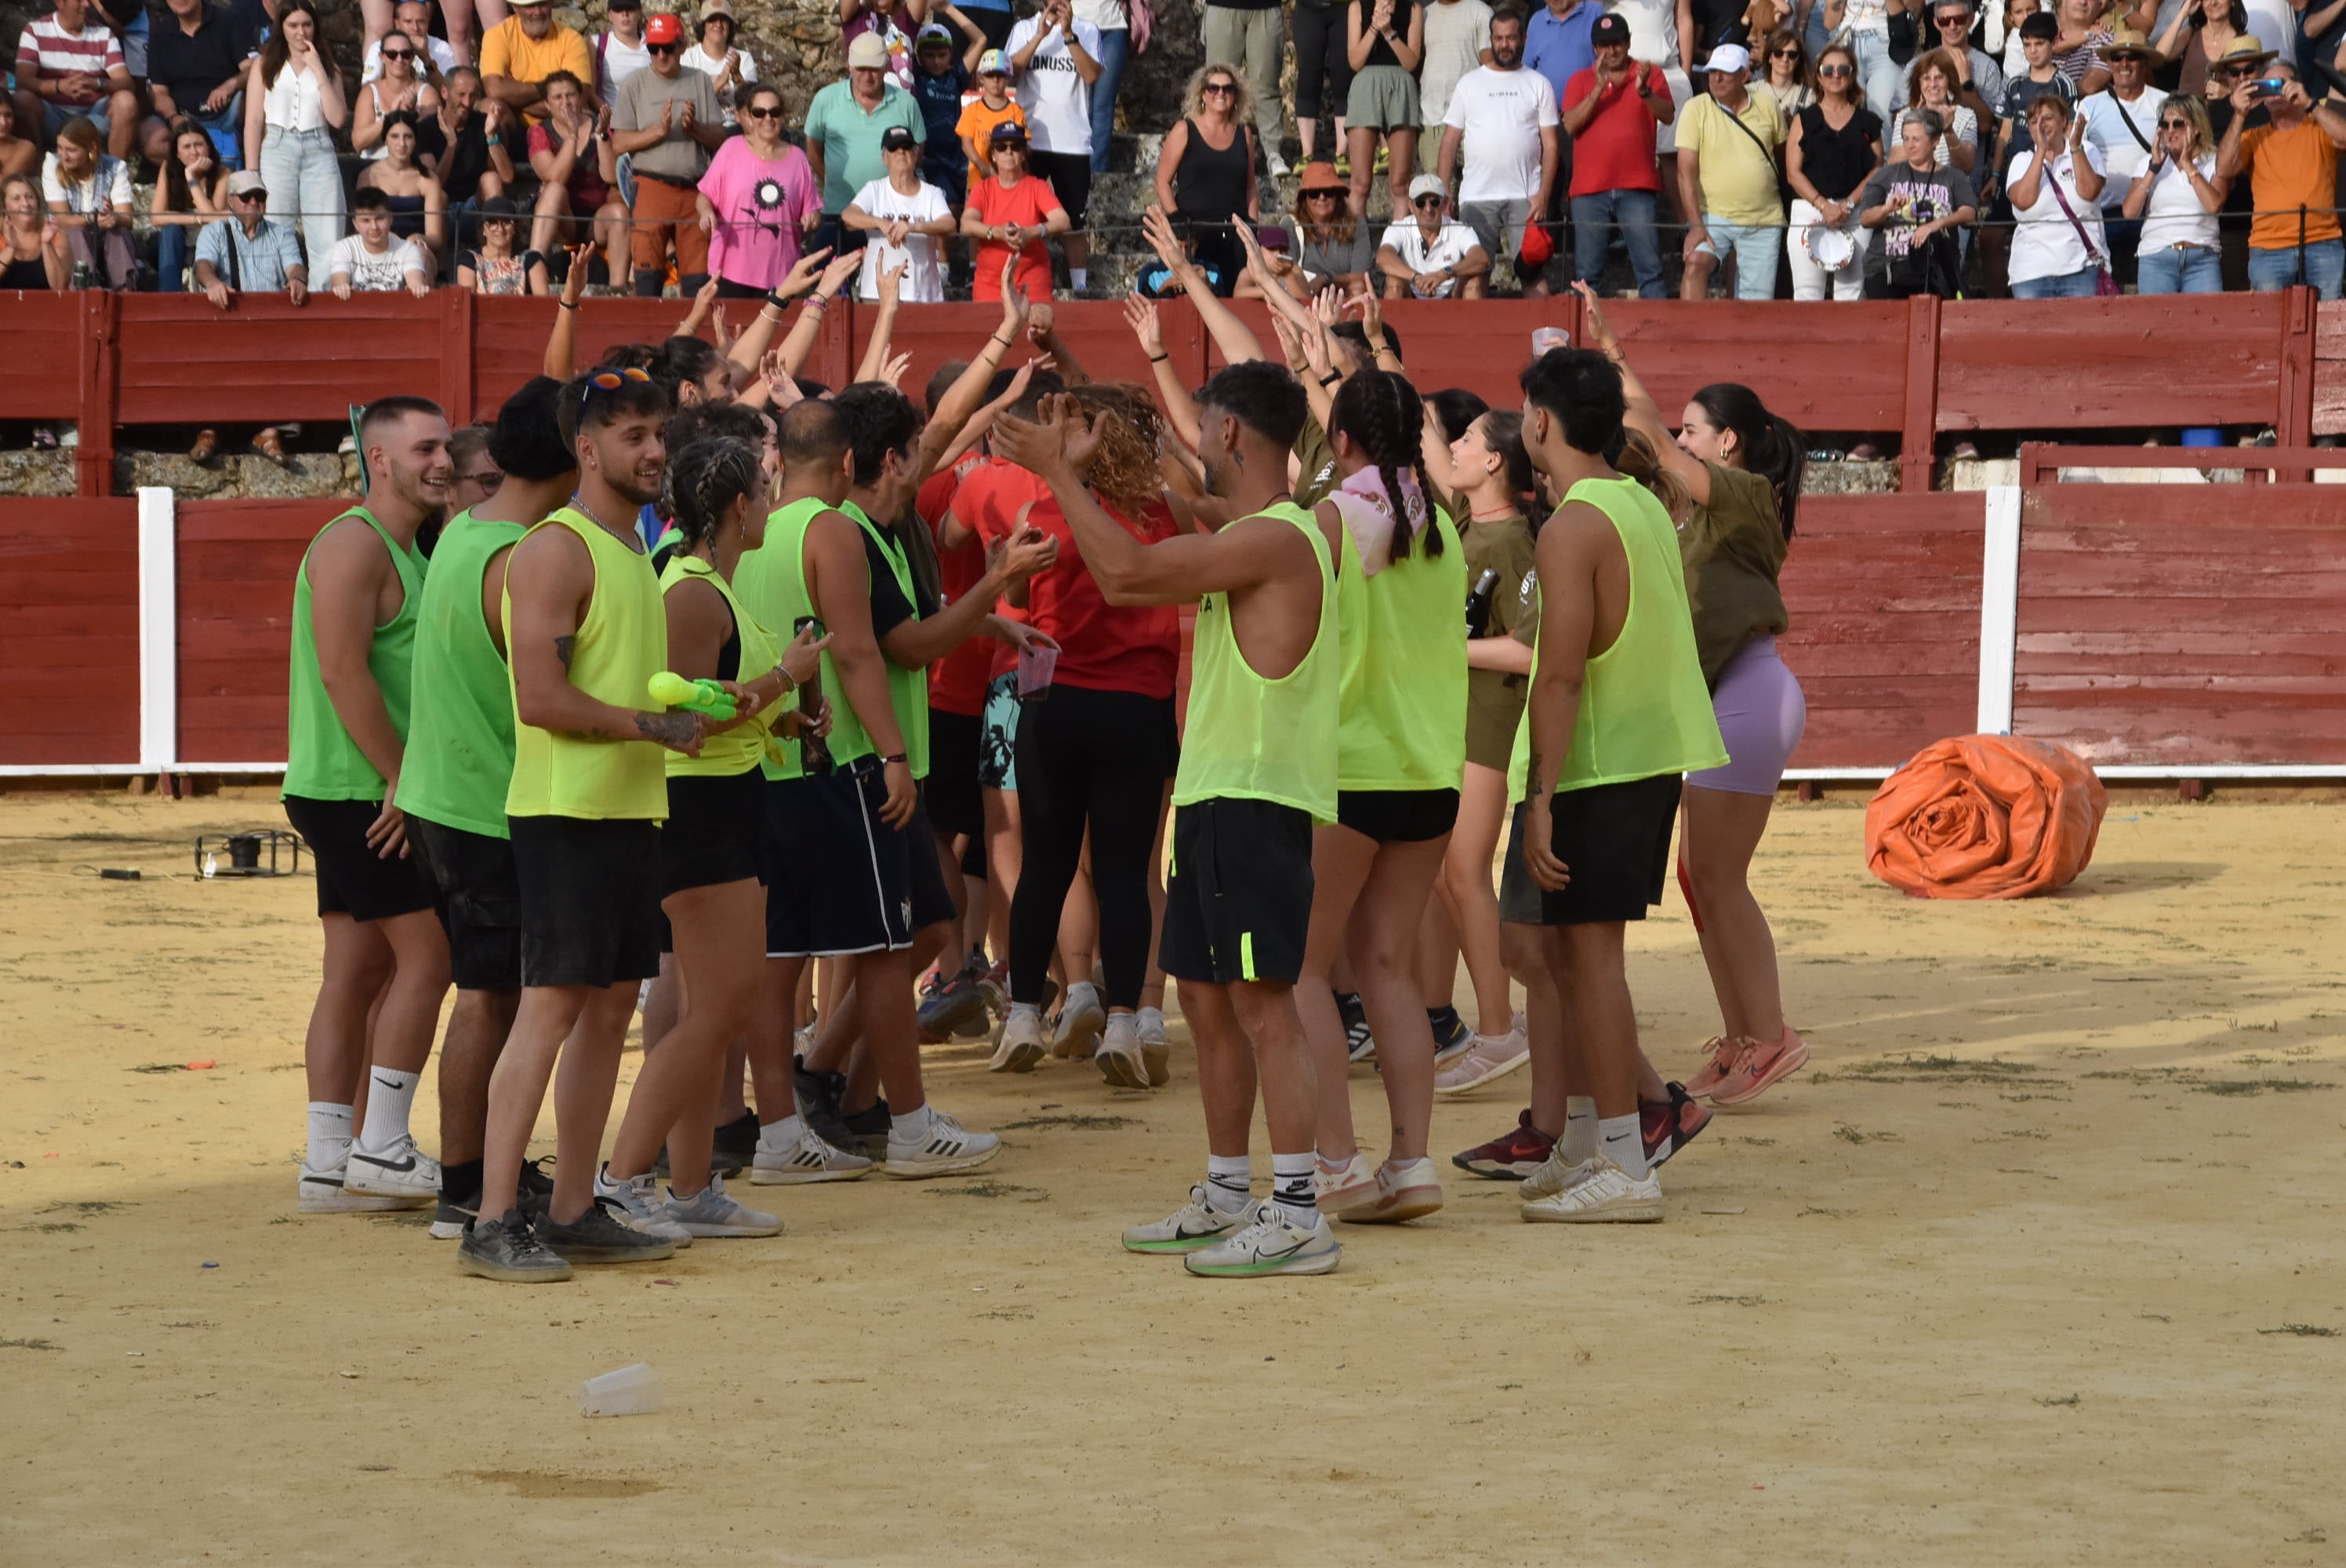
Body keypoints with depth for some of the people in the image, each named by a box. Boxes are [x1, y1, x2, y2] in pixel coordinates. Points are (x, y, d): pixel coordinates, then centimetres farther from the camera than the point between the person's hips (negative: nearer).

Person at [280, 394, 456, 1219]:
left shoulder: (406, 551, 19)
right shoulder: (354, 544, -13)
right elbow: (343, 671, -21)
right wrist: (400, 777, -19)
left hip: (371, 792, 10)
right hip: (357, 793, -10)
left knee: (358, 971, 8)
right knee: (426, 953, -8)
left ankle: (329, 1165, 9)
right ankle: (381, 1149, -5)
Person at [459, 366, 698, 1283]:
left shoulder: (632, 551, 18)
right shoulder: (556, 549, -12)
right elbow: (543, 698, -20)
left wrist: (707, 709, 13)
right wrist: (654, 725, -14)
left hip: (630, 809, 9)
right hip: (565, 811, -9)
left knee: (612, 1005, 9)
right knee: (551, 1006, -11)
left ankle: (574, 1212, 16)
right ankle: (493, 1225, -9)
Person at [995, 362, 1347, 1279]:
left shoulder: (1278, 539, -17)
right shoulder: (1247, 538, 15)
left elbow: (1128, 573, -23)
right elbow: (1138, 578, 27)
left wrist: (1057, 472, -14)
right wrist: (1070, 476, 26)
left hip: (1256, 799, -10)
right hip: (1212, 798, 10)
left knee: (1261, 997, -11)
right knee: (1206, 995, 15)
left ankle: (1297, 1214, -12)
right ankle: (1227, 1195, 24)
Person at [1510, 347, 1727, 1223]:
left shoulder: (1573, 527, -16)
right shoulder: (1645, 507, 13)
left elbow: (1561, 676, -21)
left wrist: (1541, 798, -20)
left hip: (1599, 765, -9)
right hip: (1657, 754, 9)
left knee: (1590, 951, -5)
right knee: (1564, 945, 17)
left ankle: (1624, 1169, -5)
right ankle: (1583, 1143, 23)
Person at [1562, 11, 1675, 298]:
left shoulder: (1650, 74, 9)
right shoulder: (1580, 80, 11)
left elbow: (1668, 116, -4)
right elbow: (1570, 125, -3)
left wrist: (1643, 90, -21)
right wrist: (1598, 88, -13)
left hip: (1636, 187, -1)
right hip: (1590, 188, 1)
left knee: (1649, 268, -7)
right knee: (1587, 272, 0)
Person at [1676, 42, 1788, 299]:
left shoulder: (1767, 107, 5)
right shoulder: (1696, 109, -2)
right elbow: (1686, 172, -8)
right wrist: (1696, 225, -18)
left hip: (1764, 221, 2)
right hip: (1714, 217, -2)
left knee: (1757, 304, 0)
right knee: (1696, 263, -30)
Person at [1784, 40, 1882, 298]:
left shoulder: (1867, 122, 13)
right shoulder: (1804, 120, 11)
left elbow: (1877, 170, 7)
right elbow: (1793, 173, 3)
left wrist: (1848, 204, -8)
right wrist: (1824, 206, -10)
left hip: (1855, 216, 1)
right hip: (1808, 209, -1)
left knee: (1852, 294, -4)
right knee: (1807, 294, -7)